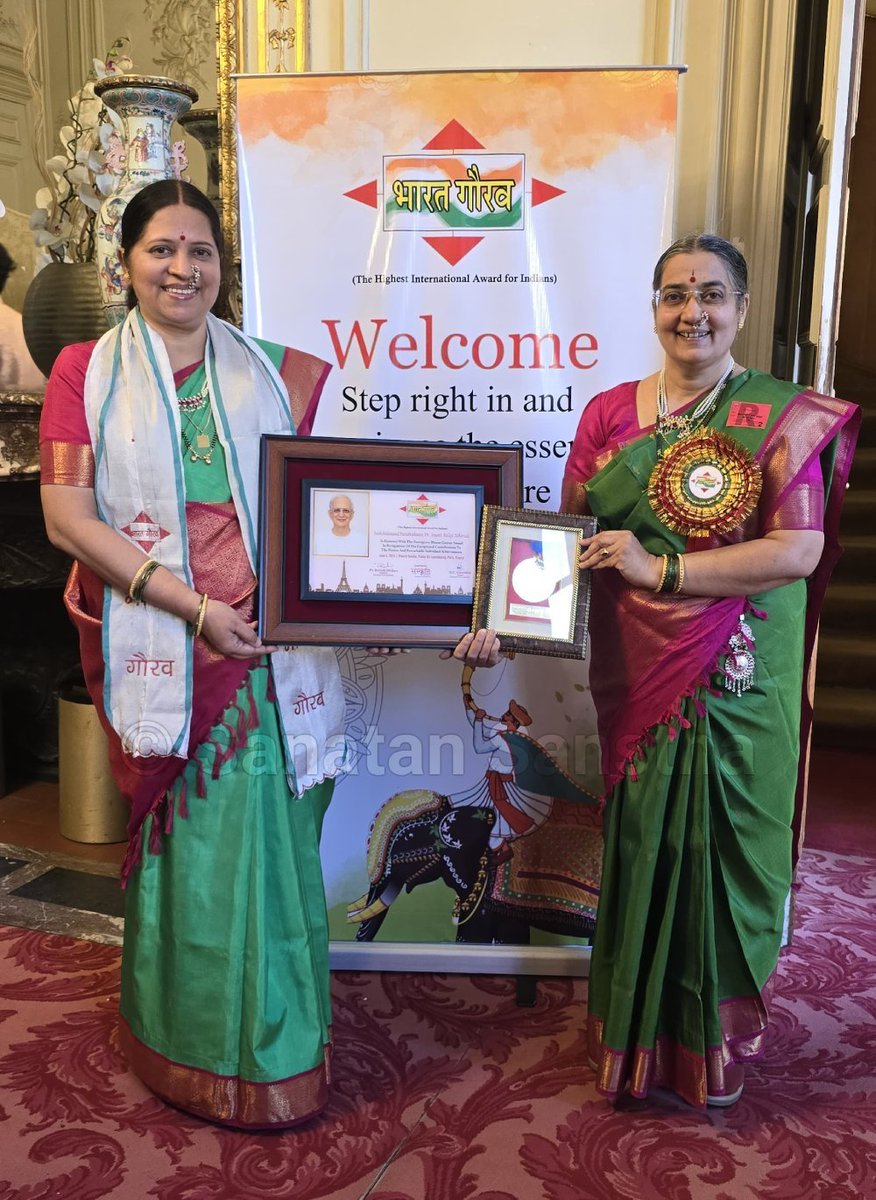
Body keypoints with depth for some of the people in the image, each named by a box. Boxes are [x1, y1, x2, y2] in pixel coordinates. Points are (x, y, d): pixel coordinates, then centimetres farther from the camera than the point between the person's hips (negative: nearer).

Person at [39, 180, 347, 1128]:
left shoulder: (272, 372, 12)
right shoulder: (86, 372, 4)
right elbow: (66, 516, -5)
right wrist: (192, 604, -13)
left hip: (267, 650, 2)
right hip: (157, 651, -2)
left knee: (269, 841, 6)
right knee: (184, 844, 7)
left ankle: (275, 1044, 28)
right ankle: (193, 1049, 30)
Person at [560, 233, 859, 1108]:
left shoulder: (782, 418, -3)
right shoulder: (609, 414, 7)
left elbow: (798, 549, -13)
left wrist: (661, 569, -19)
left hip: (733, 681, -2)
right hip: (634, 676, 3)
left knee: (718, 846, 7)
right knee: (638, 845, 11)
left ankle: (713, 1039, 31)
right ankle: (633, 1029, 32)